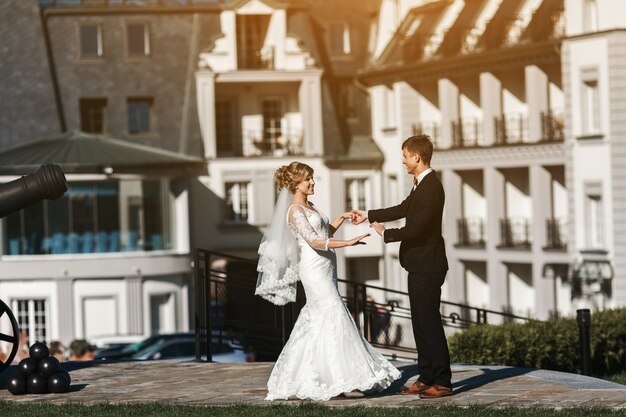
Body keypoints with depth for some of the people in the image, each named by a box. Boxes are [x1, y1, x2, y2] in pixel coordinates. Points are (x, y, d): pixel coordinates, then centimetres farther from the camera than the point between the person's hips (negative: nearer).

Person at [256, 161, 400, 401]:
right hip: (314, 268, -9)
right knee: (334, 314, -14)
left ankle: (300, 377, 13)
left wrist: (342, 218, 12)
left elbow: (325, 233, 26)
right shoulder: (295, 211, -12)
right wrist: (348, 243, -27)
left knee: (317, 319, 9)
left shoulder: (309, 207, 16)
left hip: (326, 268, 9)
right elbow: (314, 241, -21)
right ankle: (343, 379, -16)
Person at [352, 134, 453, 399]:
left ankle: (442, 381, -1)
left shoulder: (431, 188, -20)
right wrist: (368, 216, 24)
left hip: (427, 266, -10)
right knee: (421, 323, 14)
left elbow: (415, 229, -24)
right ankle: (426, 378, 20)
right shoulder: (421, 185, 11)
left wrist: (385, 233, -11)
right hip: (420, 265, 10)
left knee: (430, 322, -6)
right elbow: (403, 210, 23)